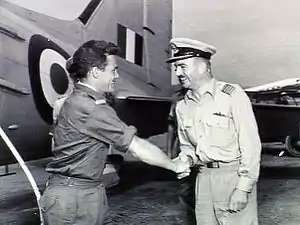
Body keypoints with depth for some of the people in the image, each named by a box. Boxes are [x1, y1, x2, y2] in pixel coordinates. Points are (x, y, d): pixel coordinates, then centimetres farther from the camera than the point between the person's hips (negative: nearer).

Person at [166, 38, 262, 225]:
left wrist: (243, 188, -16)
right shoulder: (182, 106, 6)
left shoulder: (232, 95, -11)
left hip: (234, 175, -5)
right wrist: (185, 160, -5)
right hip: (203, 177, 5)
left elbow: (250, 144, -12)